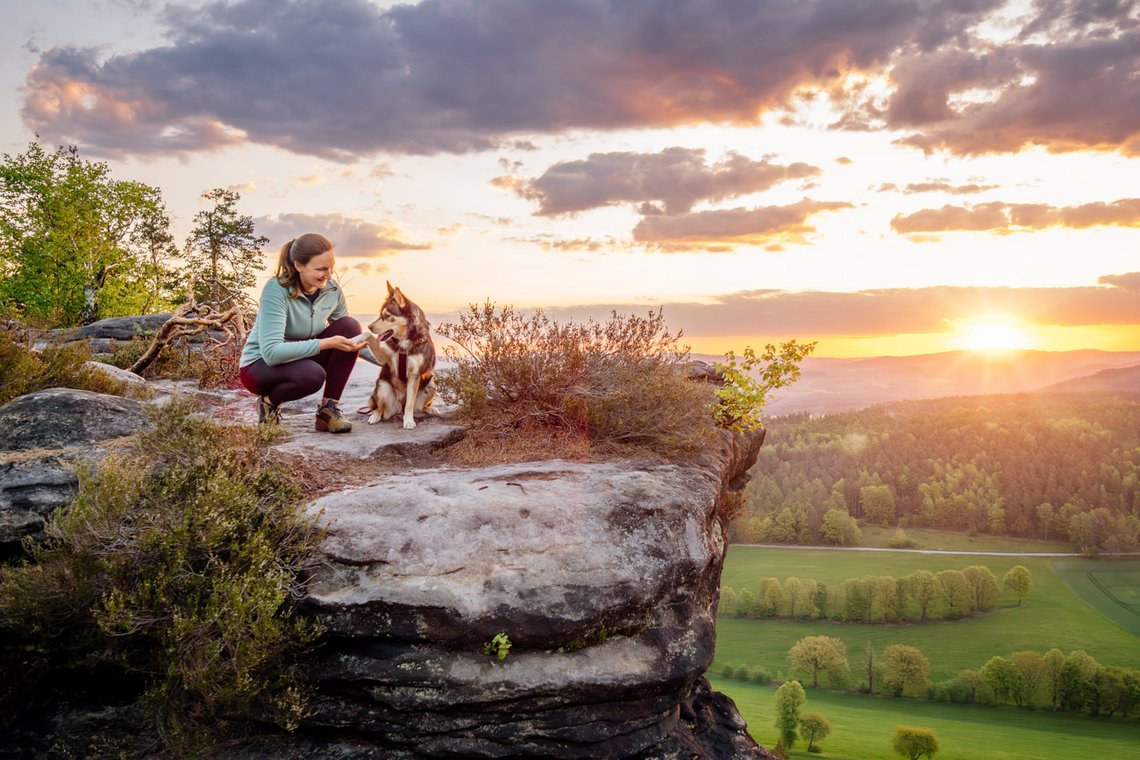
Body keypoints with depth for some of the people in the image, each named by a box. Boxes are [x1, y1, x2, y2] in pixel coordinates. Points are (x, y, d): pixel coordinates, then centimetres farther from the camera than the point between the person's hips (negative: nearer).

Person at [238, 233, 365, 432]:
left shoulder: (332, 290, -10)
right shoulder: (276, 290, -27)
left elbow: (348, 335, 4)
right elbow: (271, 352, -35)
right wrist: (326, 344, -39)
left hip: (300, 357, 6)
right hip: (259, 364, -6)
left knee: (350, 326, -17)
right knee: (312, 375, -38)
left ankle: (329, 408, -10)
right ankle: (268, 402, -3)